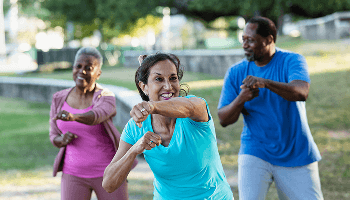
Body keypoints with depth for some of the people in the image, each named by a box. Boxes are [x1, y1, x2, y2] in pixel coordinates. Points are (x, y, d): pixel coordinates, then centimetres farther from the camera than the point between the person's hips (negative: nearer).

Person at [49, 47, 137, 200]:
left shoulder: (106, 98, -12)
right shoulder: (59, 99, 2)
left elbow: (95, 116, -35)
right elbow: (55, 137, 8)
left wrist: (73, 117, -56)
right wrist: (63, 140, -16)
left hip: (108, 172, -3)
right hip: (74, 174, 3)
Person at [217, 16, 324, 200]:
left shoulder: (292, 61, -7)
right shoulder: (235, 73, 0)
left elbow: (302, 92, -27)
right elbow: (223, 119, -3)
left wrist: (265, 83, -43)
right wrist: (240, 100, -24)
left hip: (296, 154, 0)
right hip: (255, 153, 1)